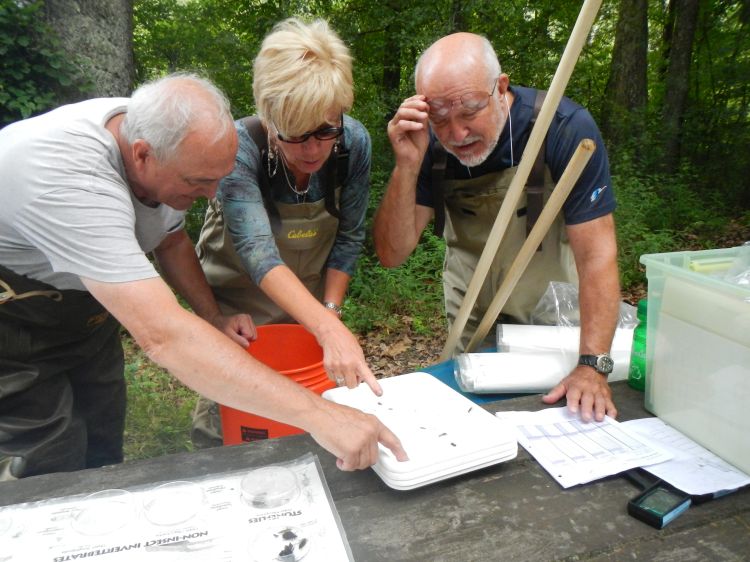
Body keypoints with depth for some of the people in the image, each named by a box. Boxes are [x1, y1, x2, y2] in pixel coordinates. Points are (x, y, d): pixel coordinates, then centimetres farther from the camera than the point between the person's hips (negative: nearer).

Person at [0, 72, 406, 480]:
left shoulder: (158, 135, -14)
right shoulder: (69, 181, -40)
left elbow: (171, 240, 4)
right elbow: (163, 333, -49)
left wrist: (214, 318, -11)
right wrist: (316, 415, -51)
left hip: (86, 310, 6)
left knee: (102, 455, 14)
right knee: (57, 468, -1)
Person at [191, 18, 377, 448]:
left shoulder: (354, 141, -20)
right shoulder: (240, 146, -30)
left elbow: (349, 237, -10)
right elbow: (258, 251, -42)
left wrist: (330, 309, -14)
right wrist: (328, 328, -54)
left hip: (311, 299, 3)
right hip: (238, 301, -3)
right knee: (229, 420, 6)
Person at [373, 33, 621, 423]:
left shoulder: (566, 128, -29)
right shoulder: (428, 141, -21)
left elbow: (596, 256, -30)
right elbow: (392, 254, -23)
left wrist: (593, 365, -37)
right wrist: (407, 166, -37)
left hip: (552, 302, -1)